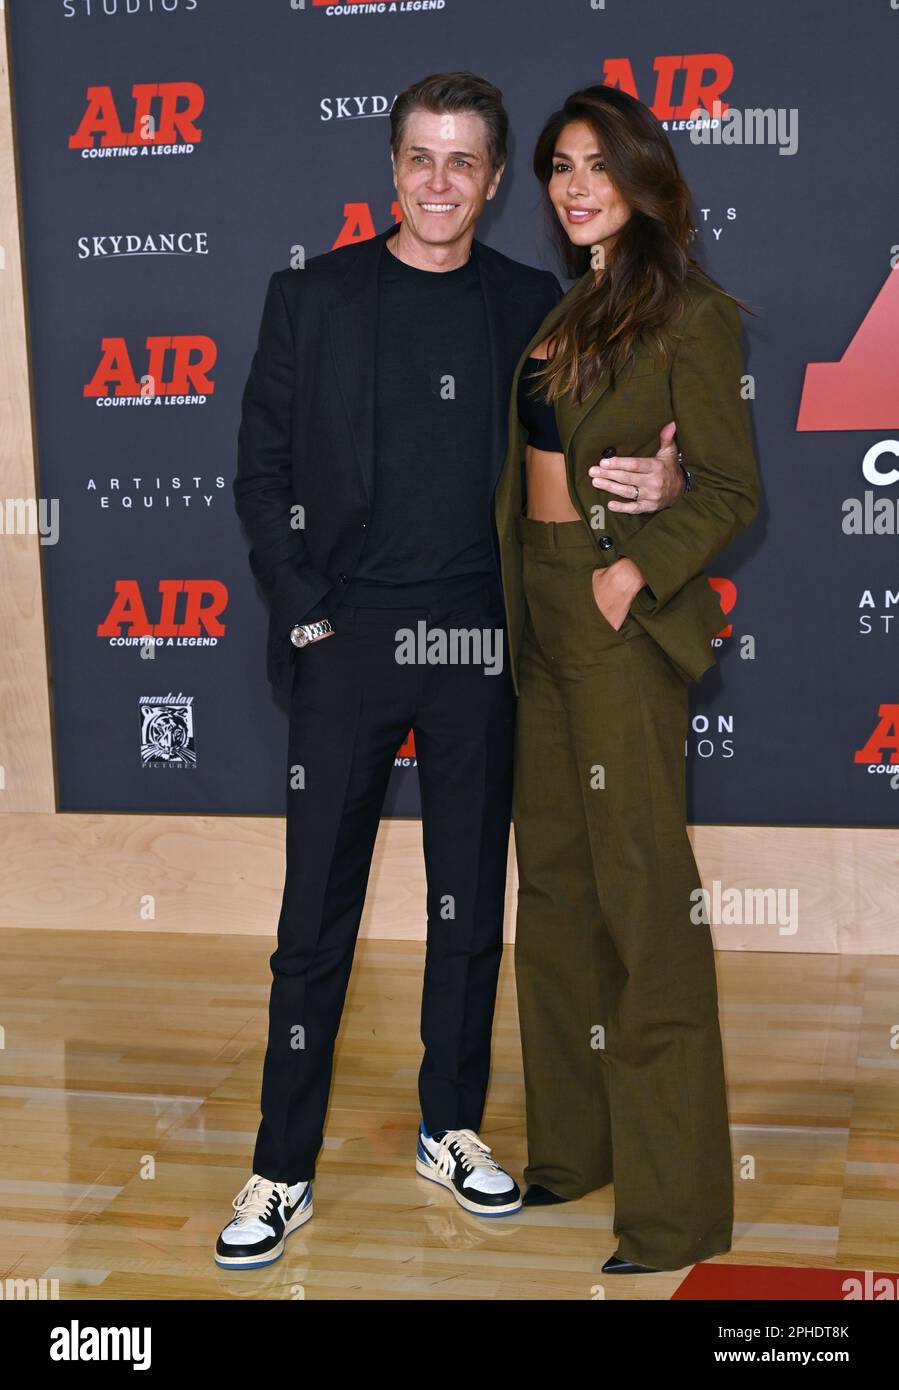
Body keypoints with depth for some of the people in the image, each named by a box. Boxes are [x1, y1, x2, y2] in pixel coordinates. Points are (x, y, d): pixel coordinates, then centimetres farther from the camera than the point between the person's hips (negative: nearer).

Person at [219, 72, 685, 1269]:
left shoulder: (530, 307, 6)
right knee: (316, 911, 0)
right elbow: (262, 471, 2)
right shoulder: (313, 296, 2)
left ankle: (453, 1128, 27)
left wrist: (656, 483, -13)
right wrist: (299, 612, -7)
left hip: (479, 641, 2)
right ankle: (283, 1170, 11)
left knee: (470, 899, 11)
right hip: (348, 636, -2)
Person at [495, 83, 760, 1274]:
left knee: (641, 890, -5)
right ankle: (575, 1144, 27)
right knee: (554, 875, 13)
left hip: (624, 619, -8)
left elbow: (732, 491, -9)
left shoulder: (688, 314, -7)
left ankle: (676, 1205, 4)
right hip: (540, 608, 8)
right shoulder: (560, 312, 15)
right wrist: (518, 599, 9)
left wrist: (638, 569, -21)